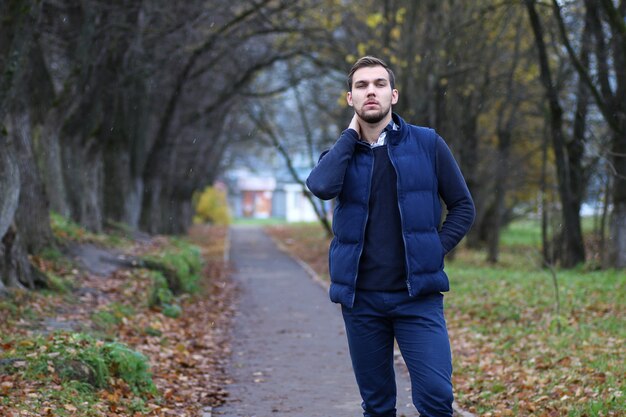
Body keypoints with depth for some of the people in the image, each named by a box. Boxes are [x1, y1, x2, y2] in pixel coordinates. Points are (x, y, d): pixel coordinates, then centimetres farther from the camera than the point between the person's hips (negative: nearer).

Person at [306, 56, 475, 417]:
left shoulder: (428, 144, 2)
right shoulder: (343, 152, 6)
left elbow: (463, 207, 6)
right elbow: (322, 186, -17)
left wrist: (435, 250, -7)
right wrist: (352, 133, -6)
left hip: (418, 295, -2)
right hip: (361, 298, 2)